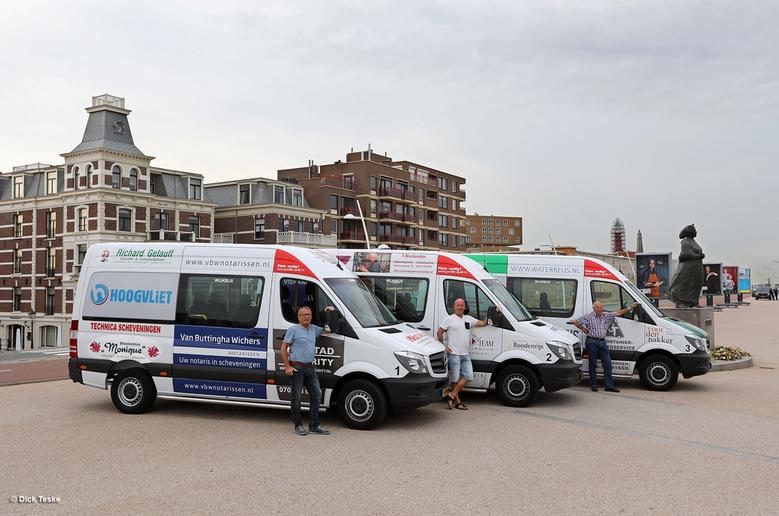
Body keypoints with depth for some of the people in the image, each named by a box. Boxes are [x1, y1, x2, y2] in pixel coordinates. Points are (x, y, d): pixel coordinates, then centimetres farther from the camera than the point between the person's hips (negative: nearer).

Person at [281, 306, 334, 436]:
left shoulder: (314, 329, 14)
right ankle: (298, 425, 11)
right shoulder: (293, 329, -3)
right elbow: (283, 348, -4)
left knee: (317, 394, 3)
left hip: (310, 367, 6)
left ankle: (314, 425, 10)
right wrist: (287, 366, -11)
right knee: (297, 397, 0)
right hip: (297, 368, -6)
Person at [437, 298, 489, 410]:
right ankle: (457, 401, 8)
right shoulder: (449, 319, -1)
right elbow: (440, 333, 0)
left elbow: (483, 323, 16)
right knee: (455, 379, -2)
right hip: (454, 354, -6)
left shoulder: (469, 319, 14)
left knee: (468, 377, -3)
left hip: (466, 355, 6)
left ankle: (451, 395, 2)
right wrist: (444, 347, -5)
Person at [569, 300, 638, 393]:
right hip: (592, 342, -4)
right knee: (592, 364, 2)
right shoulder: (589, 316, -2)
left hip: (602, 342, 4)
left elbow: (618, 313, 15)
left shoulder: (606, 315, 11)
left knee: (607, 364, -1)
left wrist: (630, 308, 11)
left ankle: (609, 385, 2)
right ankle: (594, 385, 11)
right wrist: (585, 330, -2)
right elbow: (576, 322, -3)